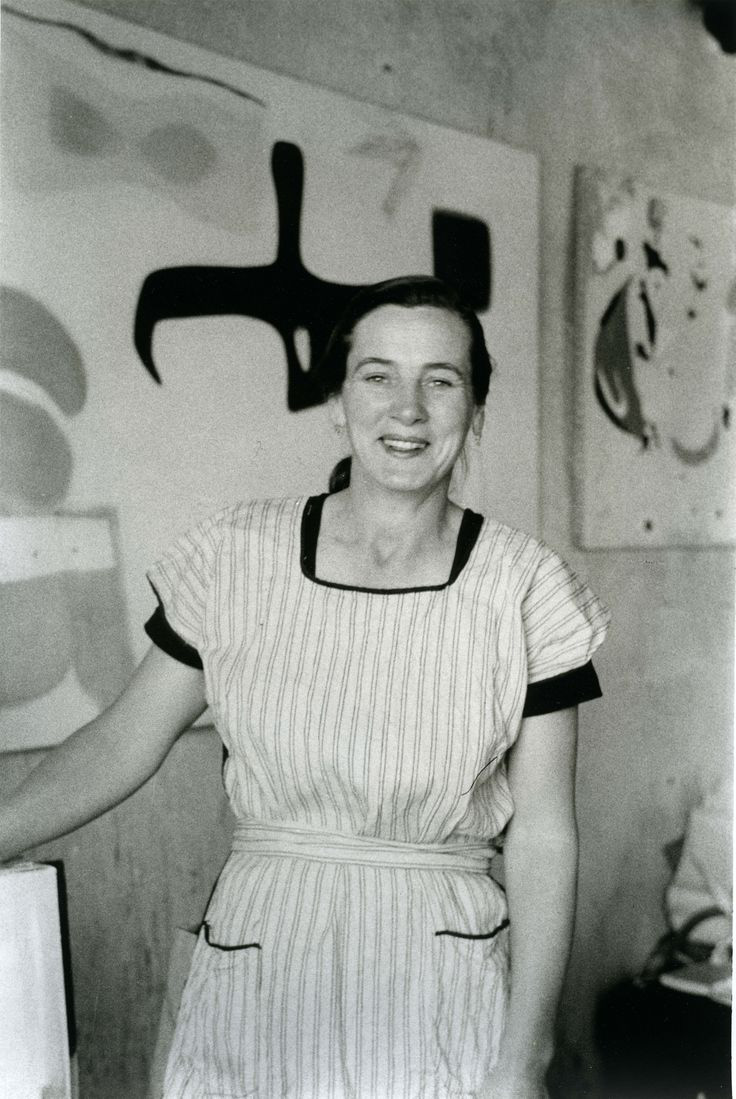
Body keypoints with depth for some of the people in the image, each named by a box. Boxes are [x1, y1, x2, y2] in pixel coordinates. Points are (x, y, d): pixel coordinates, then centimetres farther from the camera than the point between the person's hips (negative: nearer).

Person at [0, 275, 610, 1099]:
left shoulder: (524, 589, -8)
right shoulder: (237, 558, -5)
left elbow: (542, 838, -6)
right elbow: (122, 743, 0)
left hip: (444, 997, 0)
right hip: (257, 982, 1)